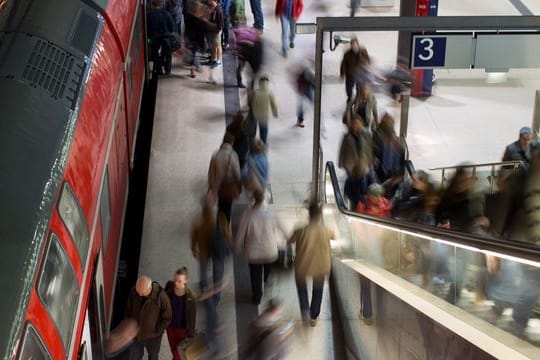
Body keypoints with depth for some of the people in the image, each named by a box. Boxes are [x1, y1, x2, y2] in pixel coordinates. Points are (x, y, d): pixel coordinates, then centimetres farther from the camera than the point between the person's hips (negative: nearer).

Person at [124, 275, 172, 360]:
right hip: (135, 335, 2)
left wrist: (156, 332, -15)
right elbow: (128, 311, -1)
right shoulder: (133, 292, -20)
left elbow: (167, 319, -16)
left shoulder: (161, 297, -29)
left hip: (153, 337, -2)